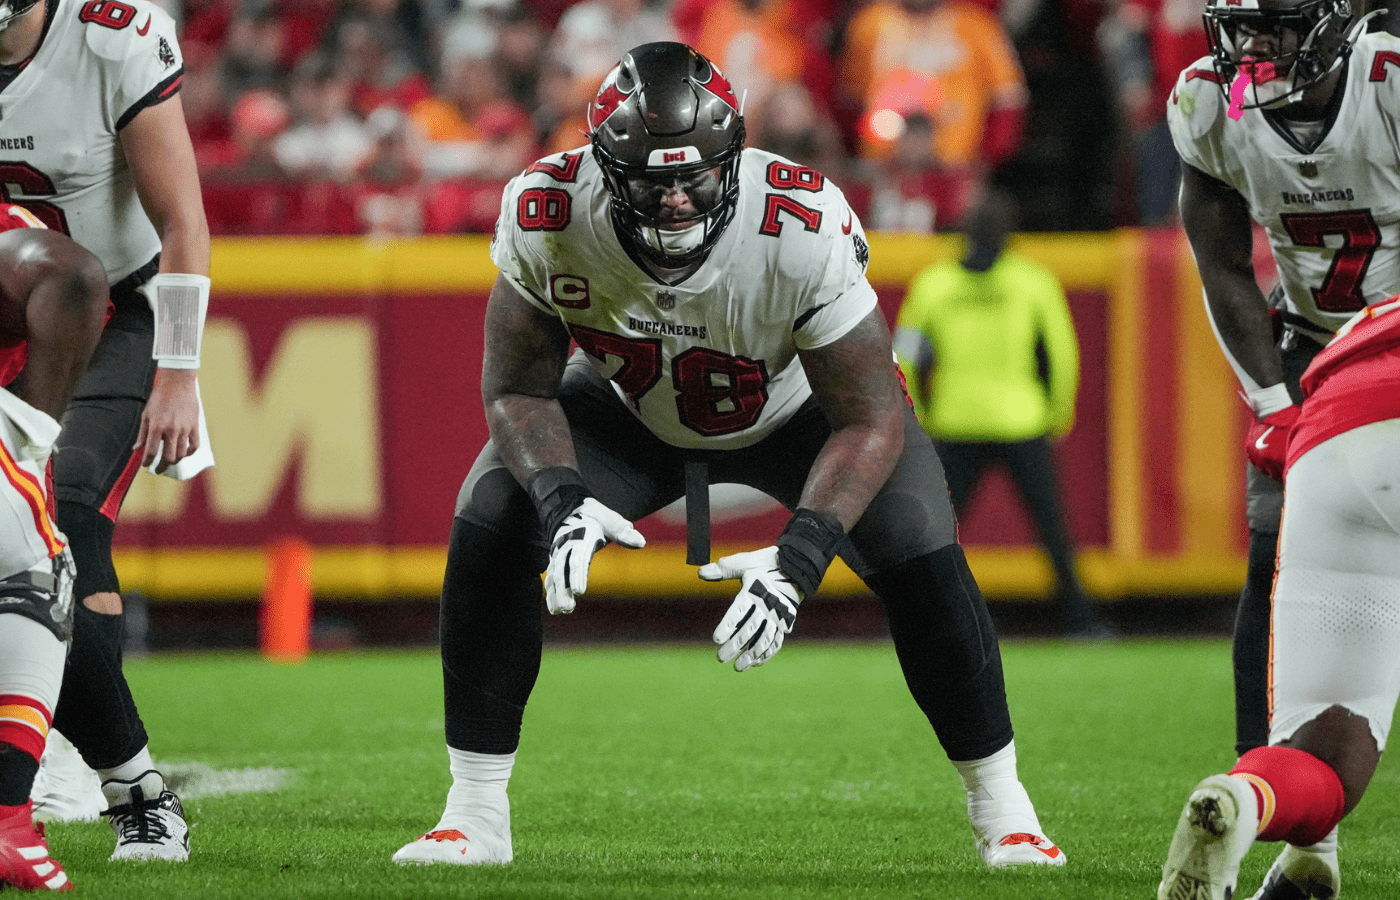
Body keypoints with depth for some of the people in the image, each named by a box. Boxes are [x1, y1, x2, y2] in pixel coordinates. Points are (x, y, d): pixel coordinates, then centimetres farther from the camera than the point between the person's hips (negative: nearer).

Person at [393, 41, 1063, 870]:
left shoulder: (804, 231, -40)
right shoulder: (549, 218, -34)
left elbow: (870, 419, -32)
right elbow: (519, 388, -20)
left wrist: (799, 560, -46)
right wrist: (563, 498, -40)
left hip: (797, 409, -2)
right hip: (628, 410, 2)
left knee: (921, 558, -20)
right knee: (489, 534, -17)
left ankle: (1001, 809, 2)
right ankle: (474, 816, -4)